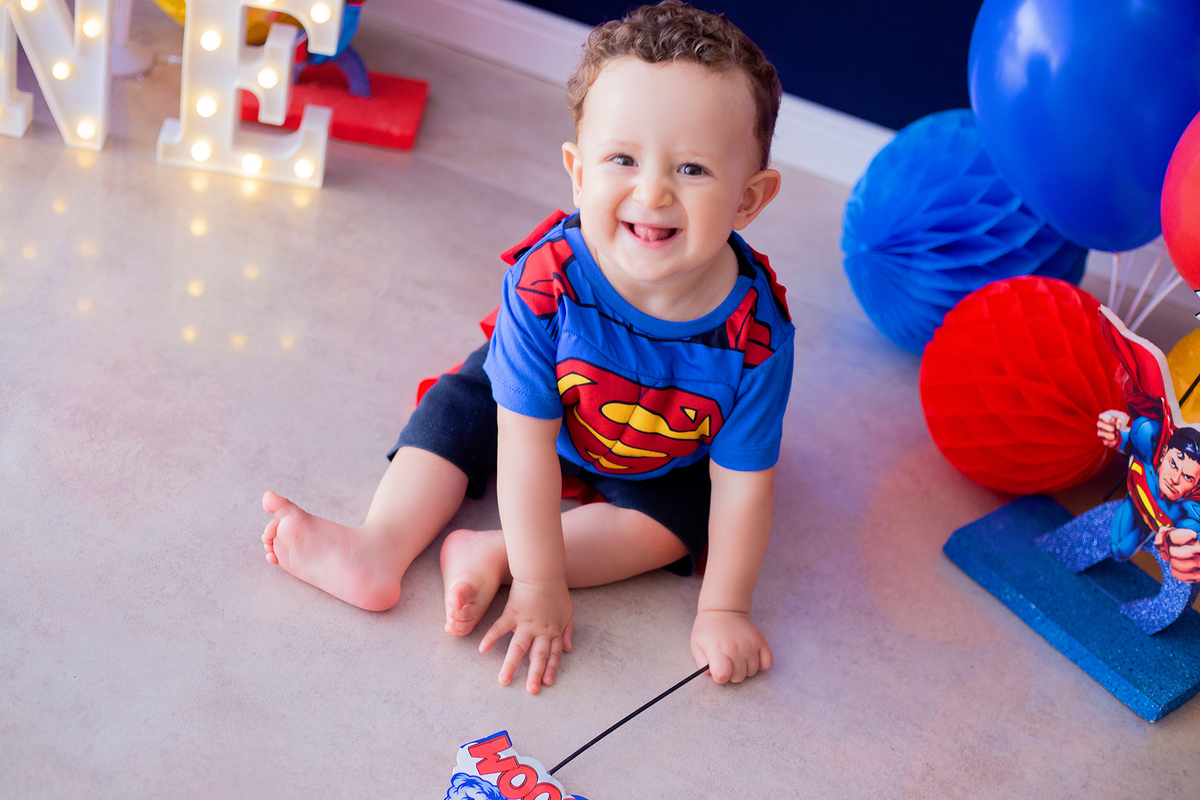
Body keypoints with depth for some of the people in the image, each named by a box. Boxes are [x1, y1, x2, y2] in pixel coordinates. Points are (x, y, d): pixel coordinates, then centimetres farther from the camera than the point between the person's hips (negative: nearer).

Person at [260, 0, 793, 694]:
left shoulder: (755, 334, -39)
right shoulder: (544, 280, -39)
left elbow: (743, 483, -26)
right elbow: (528, 443, -33)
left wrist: (723, 611, -24)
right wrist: (541, 585, -31)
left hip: (665, 464, -1)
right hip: (549, 412, 1)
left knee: (684, 515, -23)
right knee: (460, 404, -9)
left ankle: (490, 557, -29)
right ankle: (381, 547, -16)